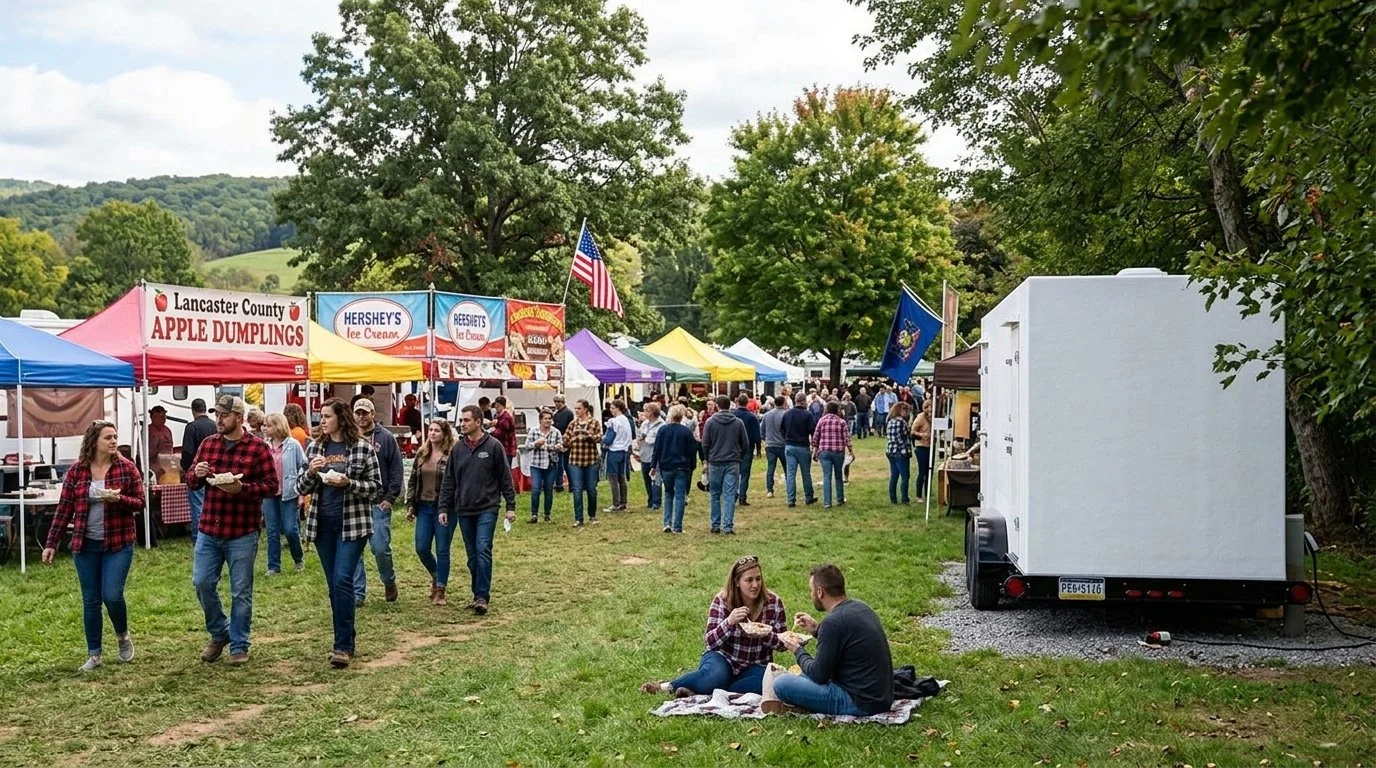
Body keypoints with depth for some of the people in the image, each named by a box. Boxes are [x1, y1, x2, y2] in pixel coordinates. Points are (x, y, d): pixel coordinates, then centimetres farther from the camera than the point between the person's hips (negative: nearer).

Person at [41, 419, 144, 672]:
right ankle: (94, 654, 18)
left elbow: (140, 503, -2)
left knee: (112, 595, -9)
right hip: (85, 545, 2)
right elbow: (64, 508, 3)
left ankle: (123, 636, 20)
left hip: (118, 543, -2)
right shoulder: (76, 471, 0)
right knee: (90, 600, 7)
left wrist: (119, 499, -23)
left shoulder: (127, 467, -4)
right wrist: (51, 543, 1)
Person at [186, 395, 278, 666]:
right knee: (202, 583, 6)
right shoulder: (207, 444, 8)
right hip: (208, 530, 5)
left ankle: (239, 646, 18)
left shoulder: (258, 448, -6)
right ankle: (219, 634, 29)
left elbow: (272, 486, -9)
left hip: (242, 534, -4)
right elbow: (191, 482, 14)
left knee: (241, 592, 4)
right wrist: (197, 475, -9)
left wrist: (242, 488, -23)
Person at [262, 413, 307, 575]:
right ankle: (273, 566, 15)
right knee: (272, 531, 6)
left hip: (288, 494, -3)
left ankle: (299, 560, 21)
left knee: (290, 529, -3)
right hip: (269, 494, 3)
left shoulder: (293, 445, -6)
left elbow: (303, 467, -3)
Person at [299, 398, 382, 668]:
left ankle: (344, 646, -9)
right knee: (333, 584, 10)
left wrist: (348, 483, -18)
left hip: (352, 524, -5)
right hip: (322, 524, 5)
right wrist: (311, 472, -11)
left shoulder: (363, 447, -5)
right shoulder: (314, 448, 8)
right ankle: (345, 641, 21)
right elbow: (301, 488, 9)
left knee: (342, 580, -14)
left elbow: (376, 488, -3)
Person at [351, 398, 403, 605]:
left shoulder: (386, 438, 0)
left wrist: (390, 497, -6)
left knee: (381, 548, -4)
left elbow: (397, 470, 0)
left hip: (379, 503, -2)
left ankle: (389, 582, 22)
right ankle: (357, 593, 14)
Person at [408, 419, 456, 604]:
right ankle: (436, 576, 32)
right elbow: (412, 481, 13)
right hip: (424, 507, 5)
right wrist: (410, 505, 7)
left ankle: (440, 591, 12)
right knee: (421, 548, 5)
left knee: (442, 550, 1)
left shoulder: (452, 455, -9)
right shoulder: (421, 454, 9)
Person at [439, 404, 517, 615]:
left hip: (487, 508, -4)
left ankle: (482, 596, -11)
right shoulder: (457, 448, 6)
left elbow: (505, 478, -1)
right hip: (464, 510, 4)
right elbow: (448, 481, 10)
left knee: (483, 550, -13)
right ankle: (478, 594, 19)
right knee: (472, 555, 9)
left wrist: (510, 506, -4)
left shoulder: (493, 446, -4)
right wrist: (444, 508, 5)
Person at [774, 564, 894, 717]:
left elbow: (819, 675, -14)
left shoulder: (833, 622, -21)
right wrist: (816, 629, 17)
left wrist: (797, 650, 2)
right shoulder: (860, 607, 5)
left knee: (781, 683, -14)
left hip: (861, 703, -10)